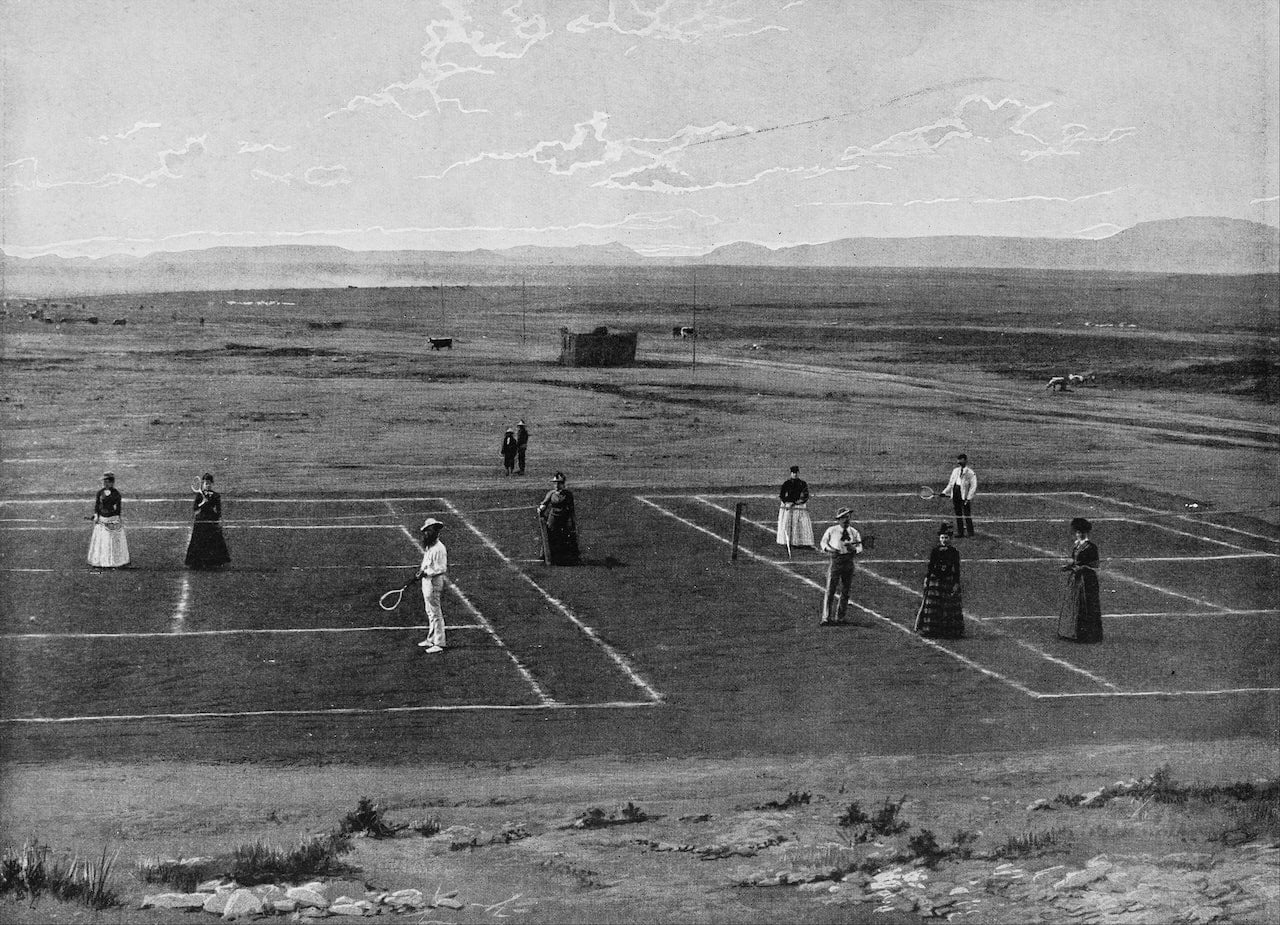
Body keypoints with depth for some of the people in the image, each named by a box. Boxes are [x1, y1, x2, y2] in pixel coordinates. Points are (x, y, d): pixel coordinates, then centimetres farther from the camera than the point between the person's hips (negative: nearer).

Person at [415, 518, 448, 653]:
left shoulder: (439, 548, -20)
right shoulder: (428, 547, 10)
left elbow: (442, 569, -23)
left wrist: (426, 572, -23)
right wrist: (421, 570, 6)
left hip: (434, 582, -10)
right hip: (426, 581, 10)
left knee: (435, 613, -5)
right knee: (430, 613, 19)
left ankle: (439, 644, 0)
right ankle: (431, 639, 30)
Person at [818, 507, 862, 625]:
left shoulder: (854, 533, 6)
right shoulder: (831, 531, -1)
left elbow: (860, 547, 8)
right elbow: (823, 542, 8)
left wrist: (854, 549, -15)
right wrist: (829, 549, -13)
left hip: (849, 563, 3)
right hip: (835, 561, -3)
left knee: (845, 592, 10)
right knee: (830, 590, -8)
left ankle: (839, 618, 22)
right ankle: (826, 618, -8)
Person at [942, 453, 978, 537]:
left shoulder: (970, 473, -4)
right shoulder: (955, 471, 15)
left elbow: (973, 486, -8)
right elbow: (950, 484, 22)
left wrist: (969, 498, -15)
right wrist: (944, 492, 10)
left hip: (964, 496, -6)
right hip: (955, 495, 6)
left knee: (967, 516, -3)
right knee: (958, 515, 9)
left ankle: (971, 533, 4)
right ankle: (960, 532, 16)